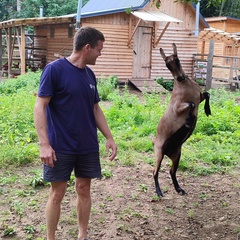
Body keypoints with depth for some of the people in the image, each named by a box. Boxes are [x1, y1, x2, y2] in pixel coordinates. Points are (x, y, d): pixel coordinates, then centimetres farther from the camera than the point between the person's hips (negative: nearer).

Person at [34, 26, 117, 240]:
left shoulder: (90, 75, 8)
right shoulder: (54, 69, -12)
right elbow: (40, 107, -14)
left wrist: (109, 138, 10)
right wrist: (44, 144, -20)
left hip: (88, 146, 6)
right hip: (60, 147, -6)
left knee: (84, 189, 12)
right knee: (57, 193, 4)